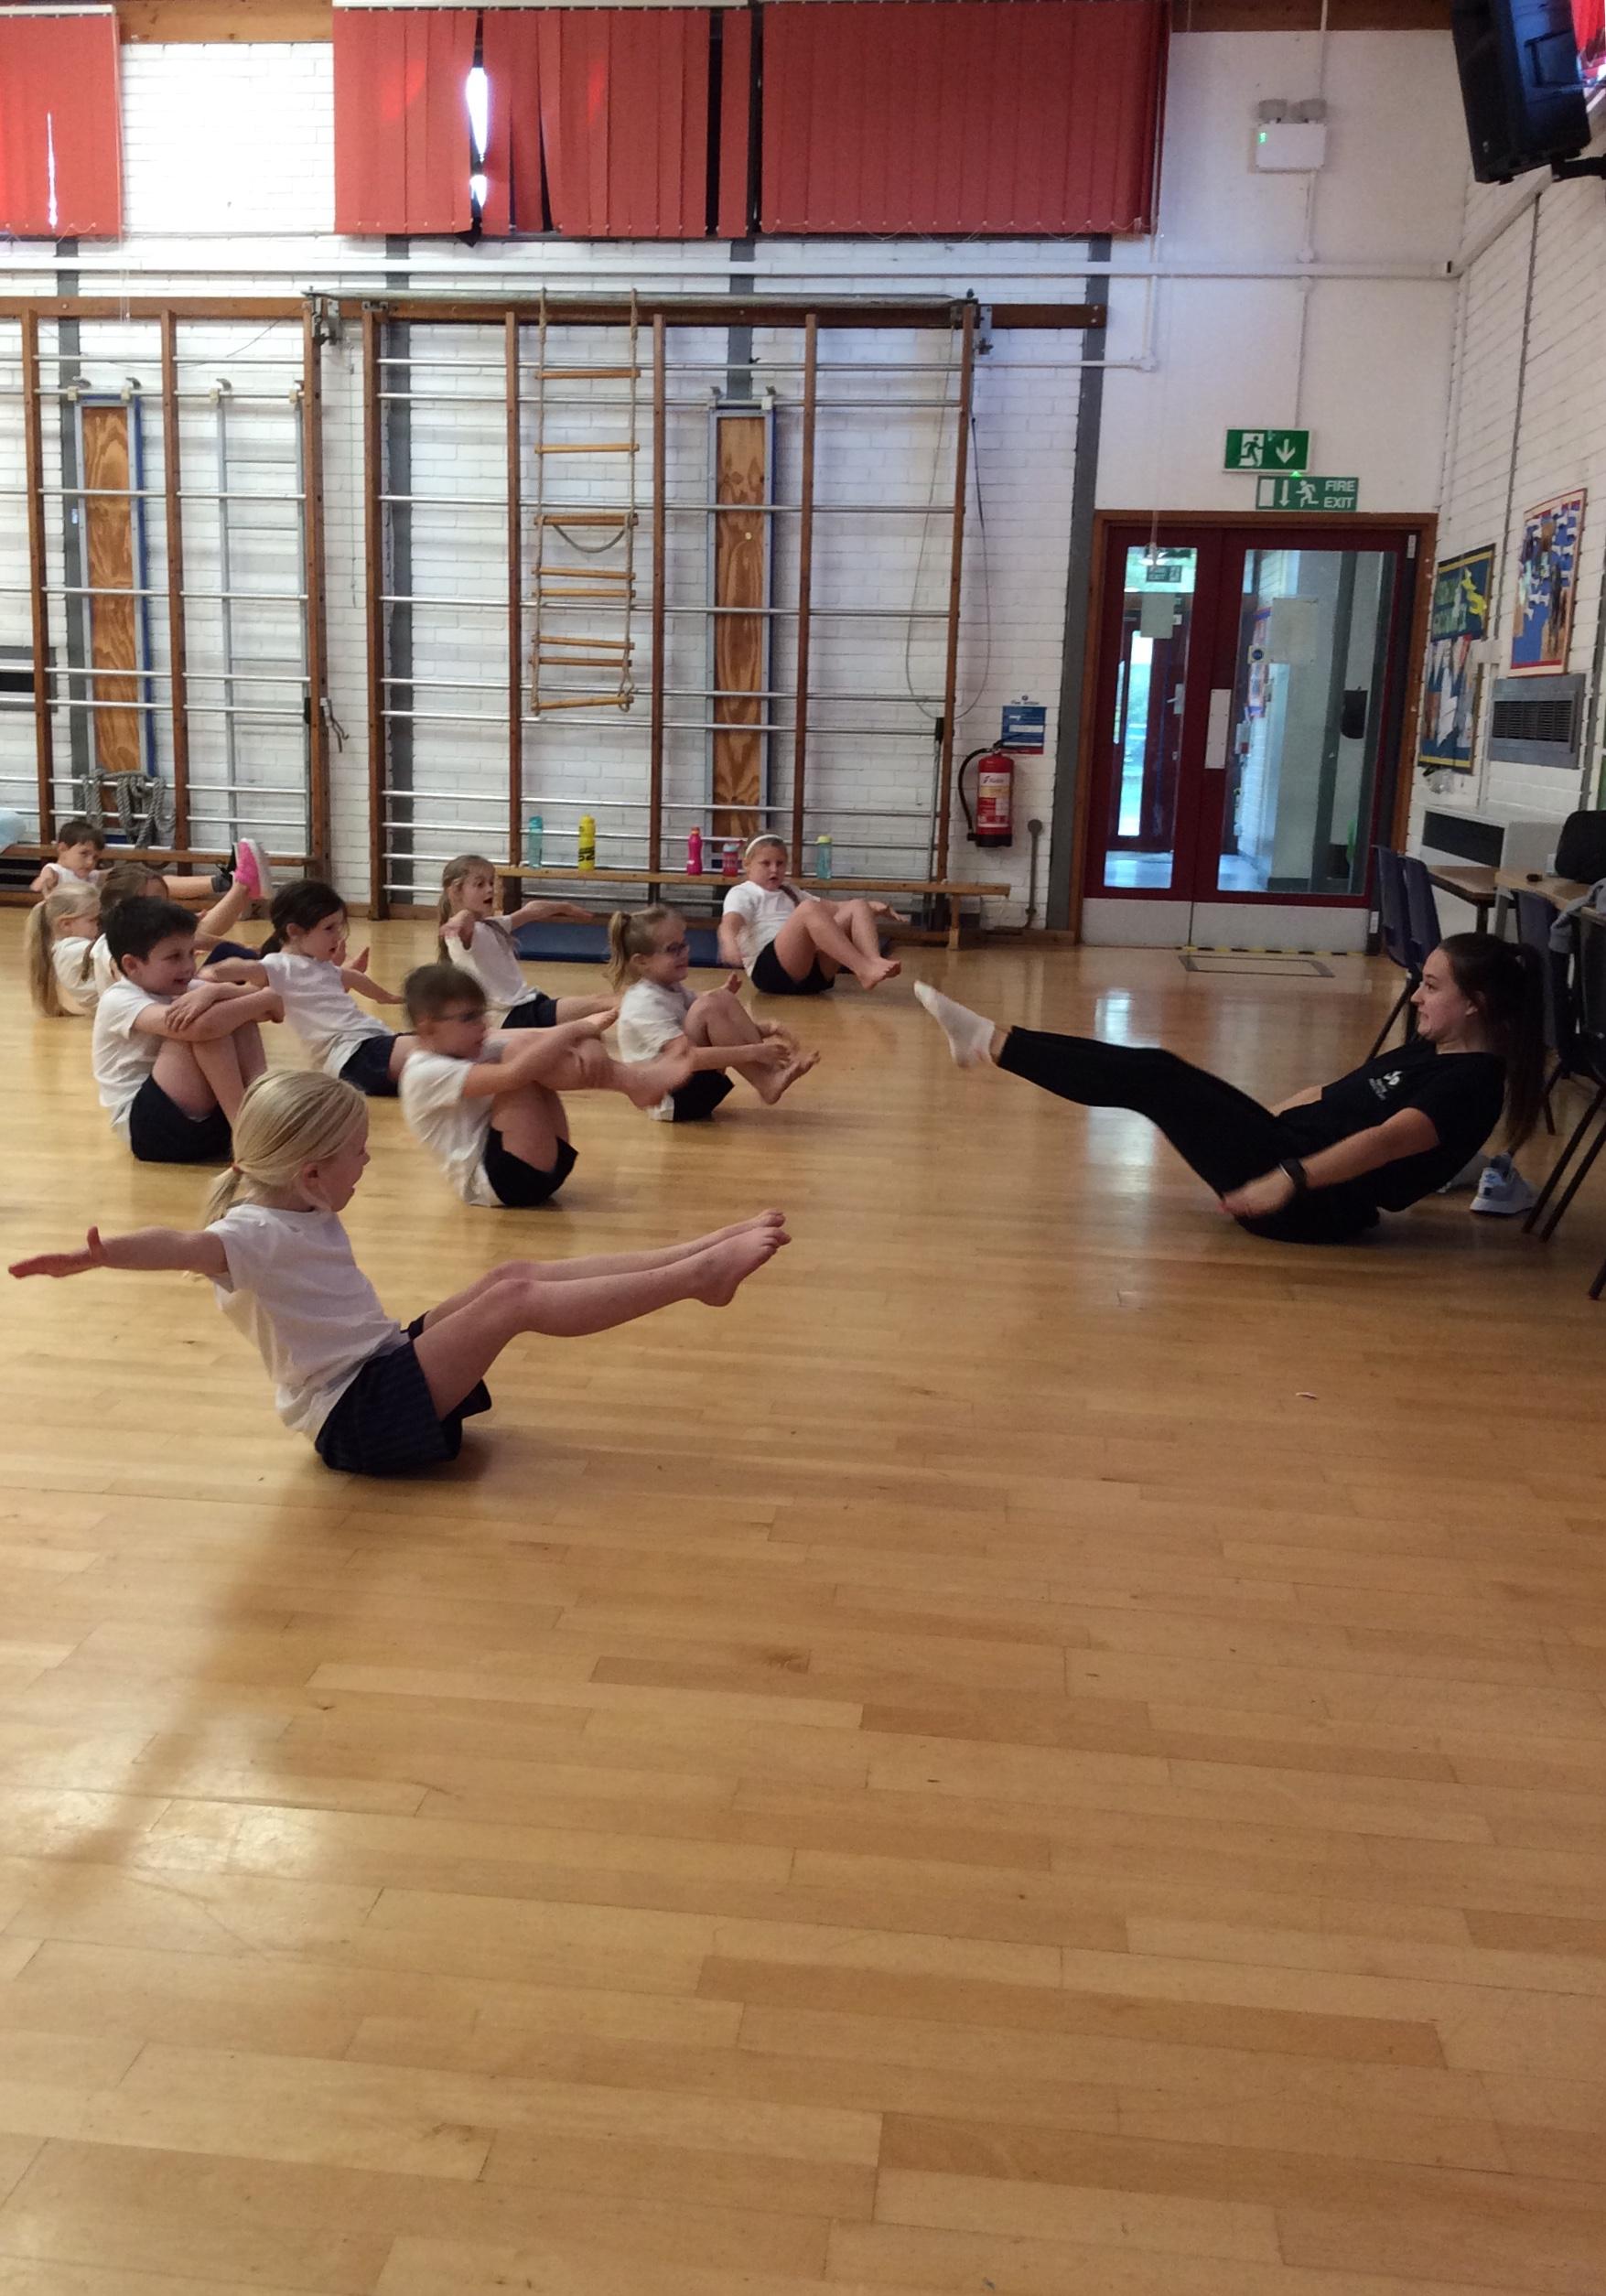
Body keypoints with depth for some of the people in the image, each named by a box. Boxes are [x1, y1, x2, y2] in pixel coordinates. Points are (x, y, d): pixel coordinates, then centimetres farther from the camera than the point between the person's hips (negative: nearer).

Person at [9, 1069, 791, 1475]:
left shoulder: (307, 1212, 8)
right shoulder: (255, 1235, -22)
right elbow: (181, 1246, -44)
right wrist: (96, 1255, -60)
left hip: (390, 1367, 10)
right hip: (358, 1416, -10)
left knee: (518, 1274, 1)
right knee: (519, 1298, -19)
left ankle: (699, 1255, -1)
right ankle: (698, 1275, -16)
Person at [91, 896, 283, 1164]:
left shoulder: (185, 991, 10)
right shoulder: (118, 1000, -13)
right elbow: (198, 1029, -31)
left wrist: (214, 991, -25)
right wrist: (265, 1000, -20)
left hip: (205, 1116, 7)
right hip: (144, 1125, -7)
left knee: (240, 1013, -5)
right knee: (201, 1023, -25)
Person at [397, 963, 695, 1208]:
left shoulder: (472, 1049, 16)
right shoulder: (425, 1073, -11)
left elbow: (543, 1039, 2)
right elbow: (512, 1075, -26)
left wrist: (585, 1043, -20)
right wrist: (577, 1029, -21)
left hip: (542, 1164, 8)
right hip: (494, 1178, -8)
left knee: (531, 1046, -3)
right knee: (523, 1048, -20)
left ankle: (638, 1079, -19)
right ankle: (637, 1083, -21)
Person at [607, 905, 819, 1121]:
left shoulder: (672, 989, 12)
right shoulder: (646, 1005, -19)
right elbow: (689, 1057, -30)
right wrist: (752, 1052, -35)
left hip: (697, 1082, 9)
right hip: (672, 1100, -9)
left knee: (722, 999, -5)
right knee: (709, 1006, -25)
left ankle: (775, 1066, -15)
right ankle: (767, 1082, -21)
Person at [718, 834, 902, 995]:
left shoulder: (789, 893, 33)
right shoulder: (742, 893, 12)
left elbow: (833, 907, 26)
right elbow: (729, 925, -9)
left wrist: (871, 906, 9)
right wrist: (730, 945, -33)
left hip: (815, 968, 7)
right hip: (770, 969, -7)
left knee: (857, 907, -6)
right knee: (809, 909, -31)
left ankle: (874, 962, -35)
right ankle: (864, 969, -41)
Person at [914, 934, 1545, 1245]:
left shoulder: (1473, 1082, -12)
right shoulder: (1425, 1052, 18)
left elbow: (1387, 1139, -27)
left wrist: (1289, 1179, -39)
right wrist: (1251, 1120, 24)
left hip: (1317, 1204, -9)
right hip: (1287, 1152, 9)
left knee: (1157, 1078, -15)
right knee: (1153, 1073, 0)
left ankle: (991, 1042, -11)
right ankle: (991, 1043, 0)